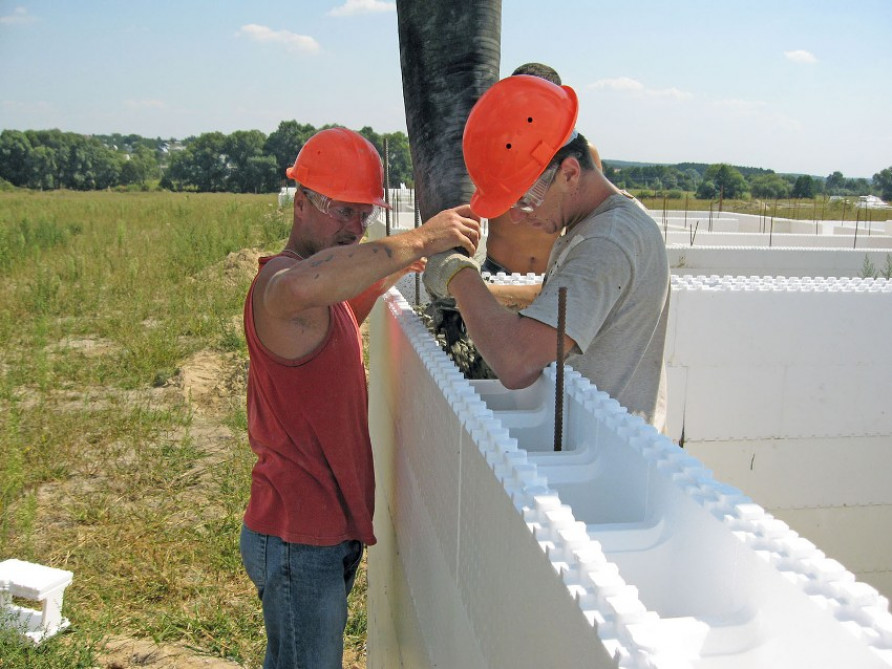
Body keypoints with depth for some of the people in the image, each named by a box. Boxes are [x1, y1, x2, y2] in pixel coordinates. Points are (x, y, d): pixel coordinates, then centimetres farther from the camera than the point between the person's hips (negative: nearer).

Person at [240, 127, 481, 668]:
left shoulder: (322, 286, 11)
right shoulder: (278, 281, -21)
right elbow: (302, 288, -47)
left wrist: (388, 275, 20)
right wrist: (418, 240, -39)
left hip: (330, 523, 10)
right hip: (298, 540, -10)